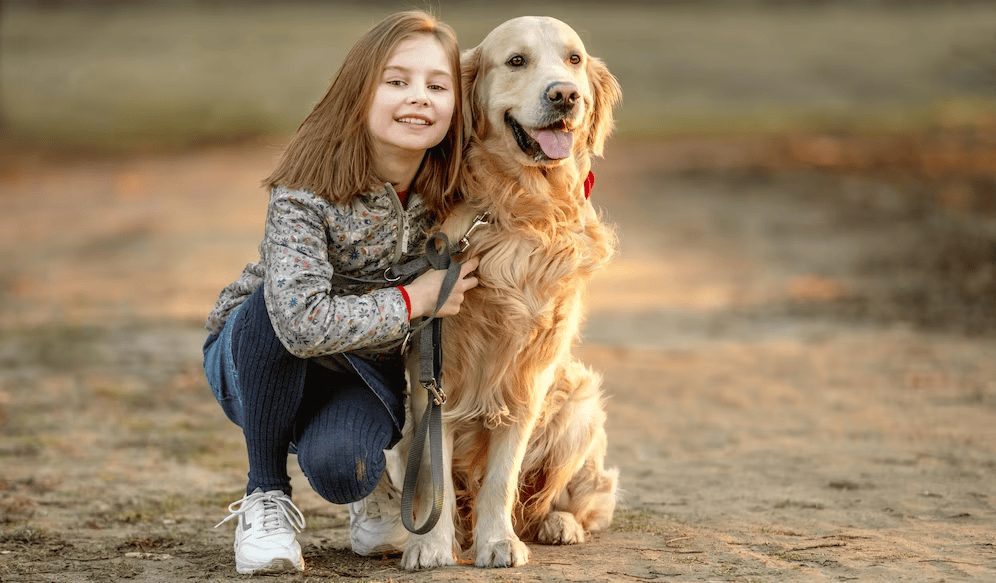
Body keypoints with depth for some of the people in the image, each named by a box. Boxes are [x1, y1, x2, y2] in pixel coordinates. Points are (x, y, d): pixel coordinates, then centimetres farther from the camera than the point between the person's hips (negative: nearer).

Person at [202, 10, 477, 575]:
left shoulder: (450, 188, -15)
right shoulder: (307, 190, -29)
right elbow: (301, 322, -42)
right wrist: (413, 301, -31)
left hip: (374, 370, 1)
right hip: (259, 357, -1)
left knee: (339, 465, -32)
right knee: (277, 303, -36)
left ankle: (374, 484, 8)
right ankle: (267, 495, -16)